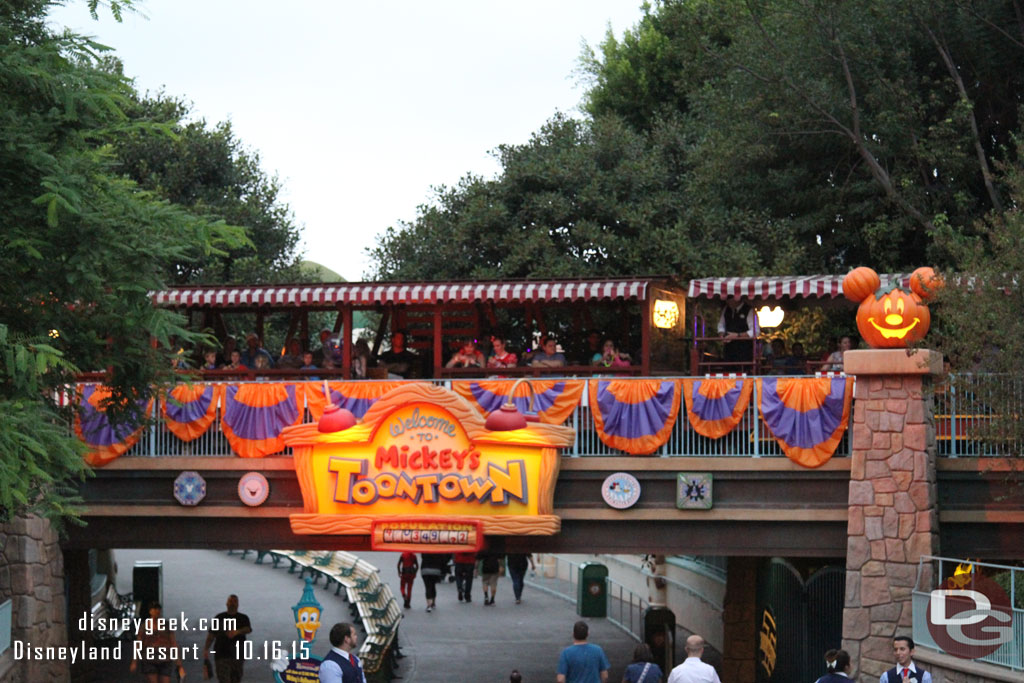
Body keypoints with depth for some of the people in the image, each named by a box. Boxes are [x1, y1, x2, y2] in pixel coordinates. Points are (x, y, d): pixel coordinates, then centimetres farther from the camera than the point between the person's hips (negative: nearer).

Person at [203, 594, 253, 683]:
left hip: (238, 656, 2)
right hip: (222, 656, -2)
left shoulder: (243, 618, 7)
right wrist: (206, 649, -5)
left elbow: (248, 629, -13)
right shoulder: (219, 618, 7)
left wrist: (237, 632, -33)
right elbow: (211, 635, 6)